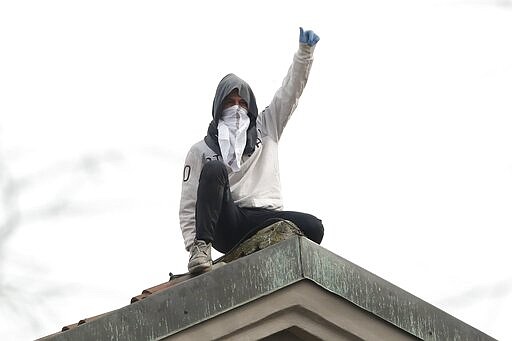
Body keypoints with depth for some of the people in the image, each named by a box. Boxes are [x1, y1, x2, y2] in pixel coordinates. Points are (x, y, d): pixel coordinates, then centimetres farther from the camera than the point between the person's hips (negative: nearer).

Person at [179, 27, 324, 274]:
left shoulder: (265, 129, 26)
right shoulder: (202, 150, 17)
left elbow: (291, 91, 17)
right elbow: (188, 207, 11)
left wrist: (305, 51, 0)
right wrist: (192, 244, -6)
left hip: (266, 219, 2)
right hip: (226, 224, -2)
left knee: (313, 227, -27)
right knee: (214, 168, -30)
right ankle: (202, 247, -35)